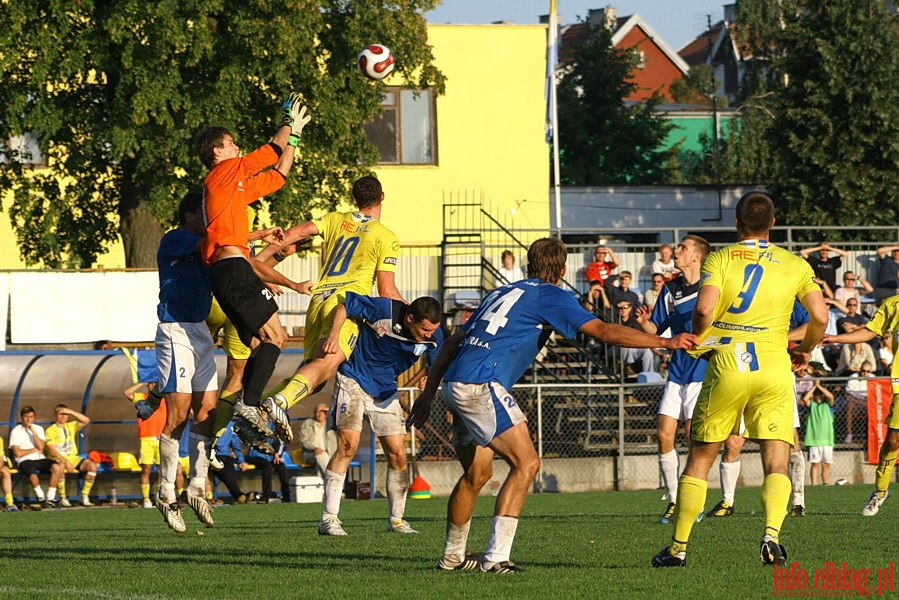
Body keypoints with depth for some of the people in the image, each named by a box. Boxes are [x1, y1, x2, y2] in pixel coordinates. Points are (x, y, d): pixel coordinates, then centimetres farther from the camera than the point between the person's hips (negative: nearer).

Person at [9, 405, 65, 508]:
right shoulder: (16, 431, 3)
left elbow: (41, 447, -3)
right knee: (32, 472, -38)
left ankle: (50, 498, -19)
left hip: (39, 459, 4)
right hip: (24, 461, -4)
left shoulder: (38, 429, 14)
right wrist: (34, 450, 2)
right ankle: (41, 498, -16)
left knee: (56, 467, -26)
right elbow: (18, 453, -6)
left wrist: (33, 431, -7)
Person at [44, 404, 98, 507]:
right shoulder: (50, 430, -1)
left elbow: (86, 420, 0)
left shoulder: (71, 426, 14)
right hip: (57, 459, -5)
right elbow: (52, 451, -11)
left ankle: (85, 497, -20)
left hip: (73, 458, 5)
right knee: (61, 466, -41)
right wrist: (66, 462, -22)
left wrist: (71, 412, -6)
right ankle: (63, 498, -33)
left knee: (92, 465, -21)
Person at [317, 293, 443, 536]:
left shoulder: (433, 336, -9)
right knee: (348, 444, -18)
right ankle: (328, 518, -16)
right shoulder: (384, 310, -22)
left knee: (397, 453, -2)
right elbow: (347, 303, -10)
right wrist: (334, 334, -20)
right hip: (353, 381, -5)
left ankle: (396, 519, 13)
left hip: (385, 391, 5)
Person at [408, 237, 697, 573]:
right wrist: (665, 342, -6)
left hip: (455, 385, 9)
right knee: (526, 463, -10)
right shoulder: (549, 295, 2)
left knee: (477, 473, 21)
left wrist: (428, 395, 27)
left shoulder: (502, 293, 25)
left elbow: (452, 343, 24)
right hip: (481, 385, -9)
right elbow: (603, 331, -7)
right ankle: (496, 557, -18)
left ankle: (452, 556, 32)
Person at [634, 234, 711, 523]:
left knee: (693, 434, -11)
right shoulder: (670, 290, 9)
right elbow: (657, 329, 14)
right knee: (664, 434, -2)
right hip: (677, 371, 5)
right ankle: (673, 501, 8)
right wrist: (644, 322, -8)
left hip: (704, 369, -5)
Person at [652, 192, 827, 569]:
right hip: (774, 368, 0)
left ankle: (678, 548, 13)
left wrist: (698, 341, 7)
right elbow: (819, 317, 1)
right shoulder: (795, 265, 8)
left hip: (726, 367, 0)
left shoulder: (720, 259, 3)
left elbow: (704, 309, -13)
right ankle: (771, 534, -26)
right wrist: (805, 351, 20)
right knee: (777, 464, -1)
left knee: (698, 462, 11)